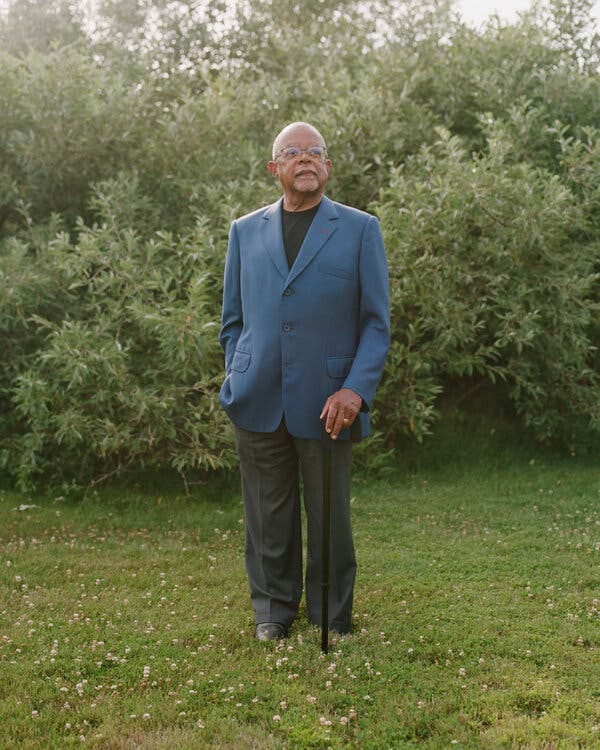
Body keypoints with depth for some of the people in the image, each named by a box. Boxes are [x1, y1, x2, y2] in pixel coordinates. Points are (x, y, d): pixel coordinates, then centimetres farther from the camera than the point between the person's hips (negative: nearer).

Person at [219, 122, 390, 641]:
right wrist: (236, 384, 5)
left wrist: (356, 389, -12)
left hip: (326, 403, -2)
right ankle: (273, 610, 27)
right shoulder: (245, 232, 12)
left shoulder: (359, 229, 4)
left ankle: (331, 619, 23)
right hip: (259, 403, 2)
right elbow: (233, 321, 16)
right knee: (269, 516, 10)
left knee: (330, 517, 7)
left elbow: (376, 321, 0)